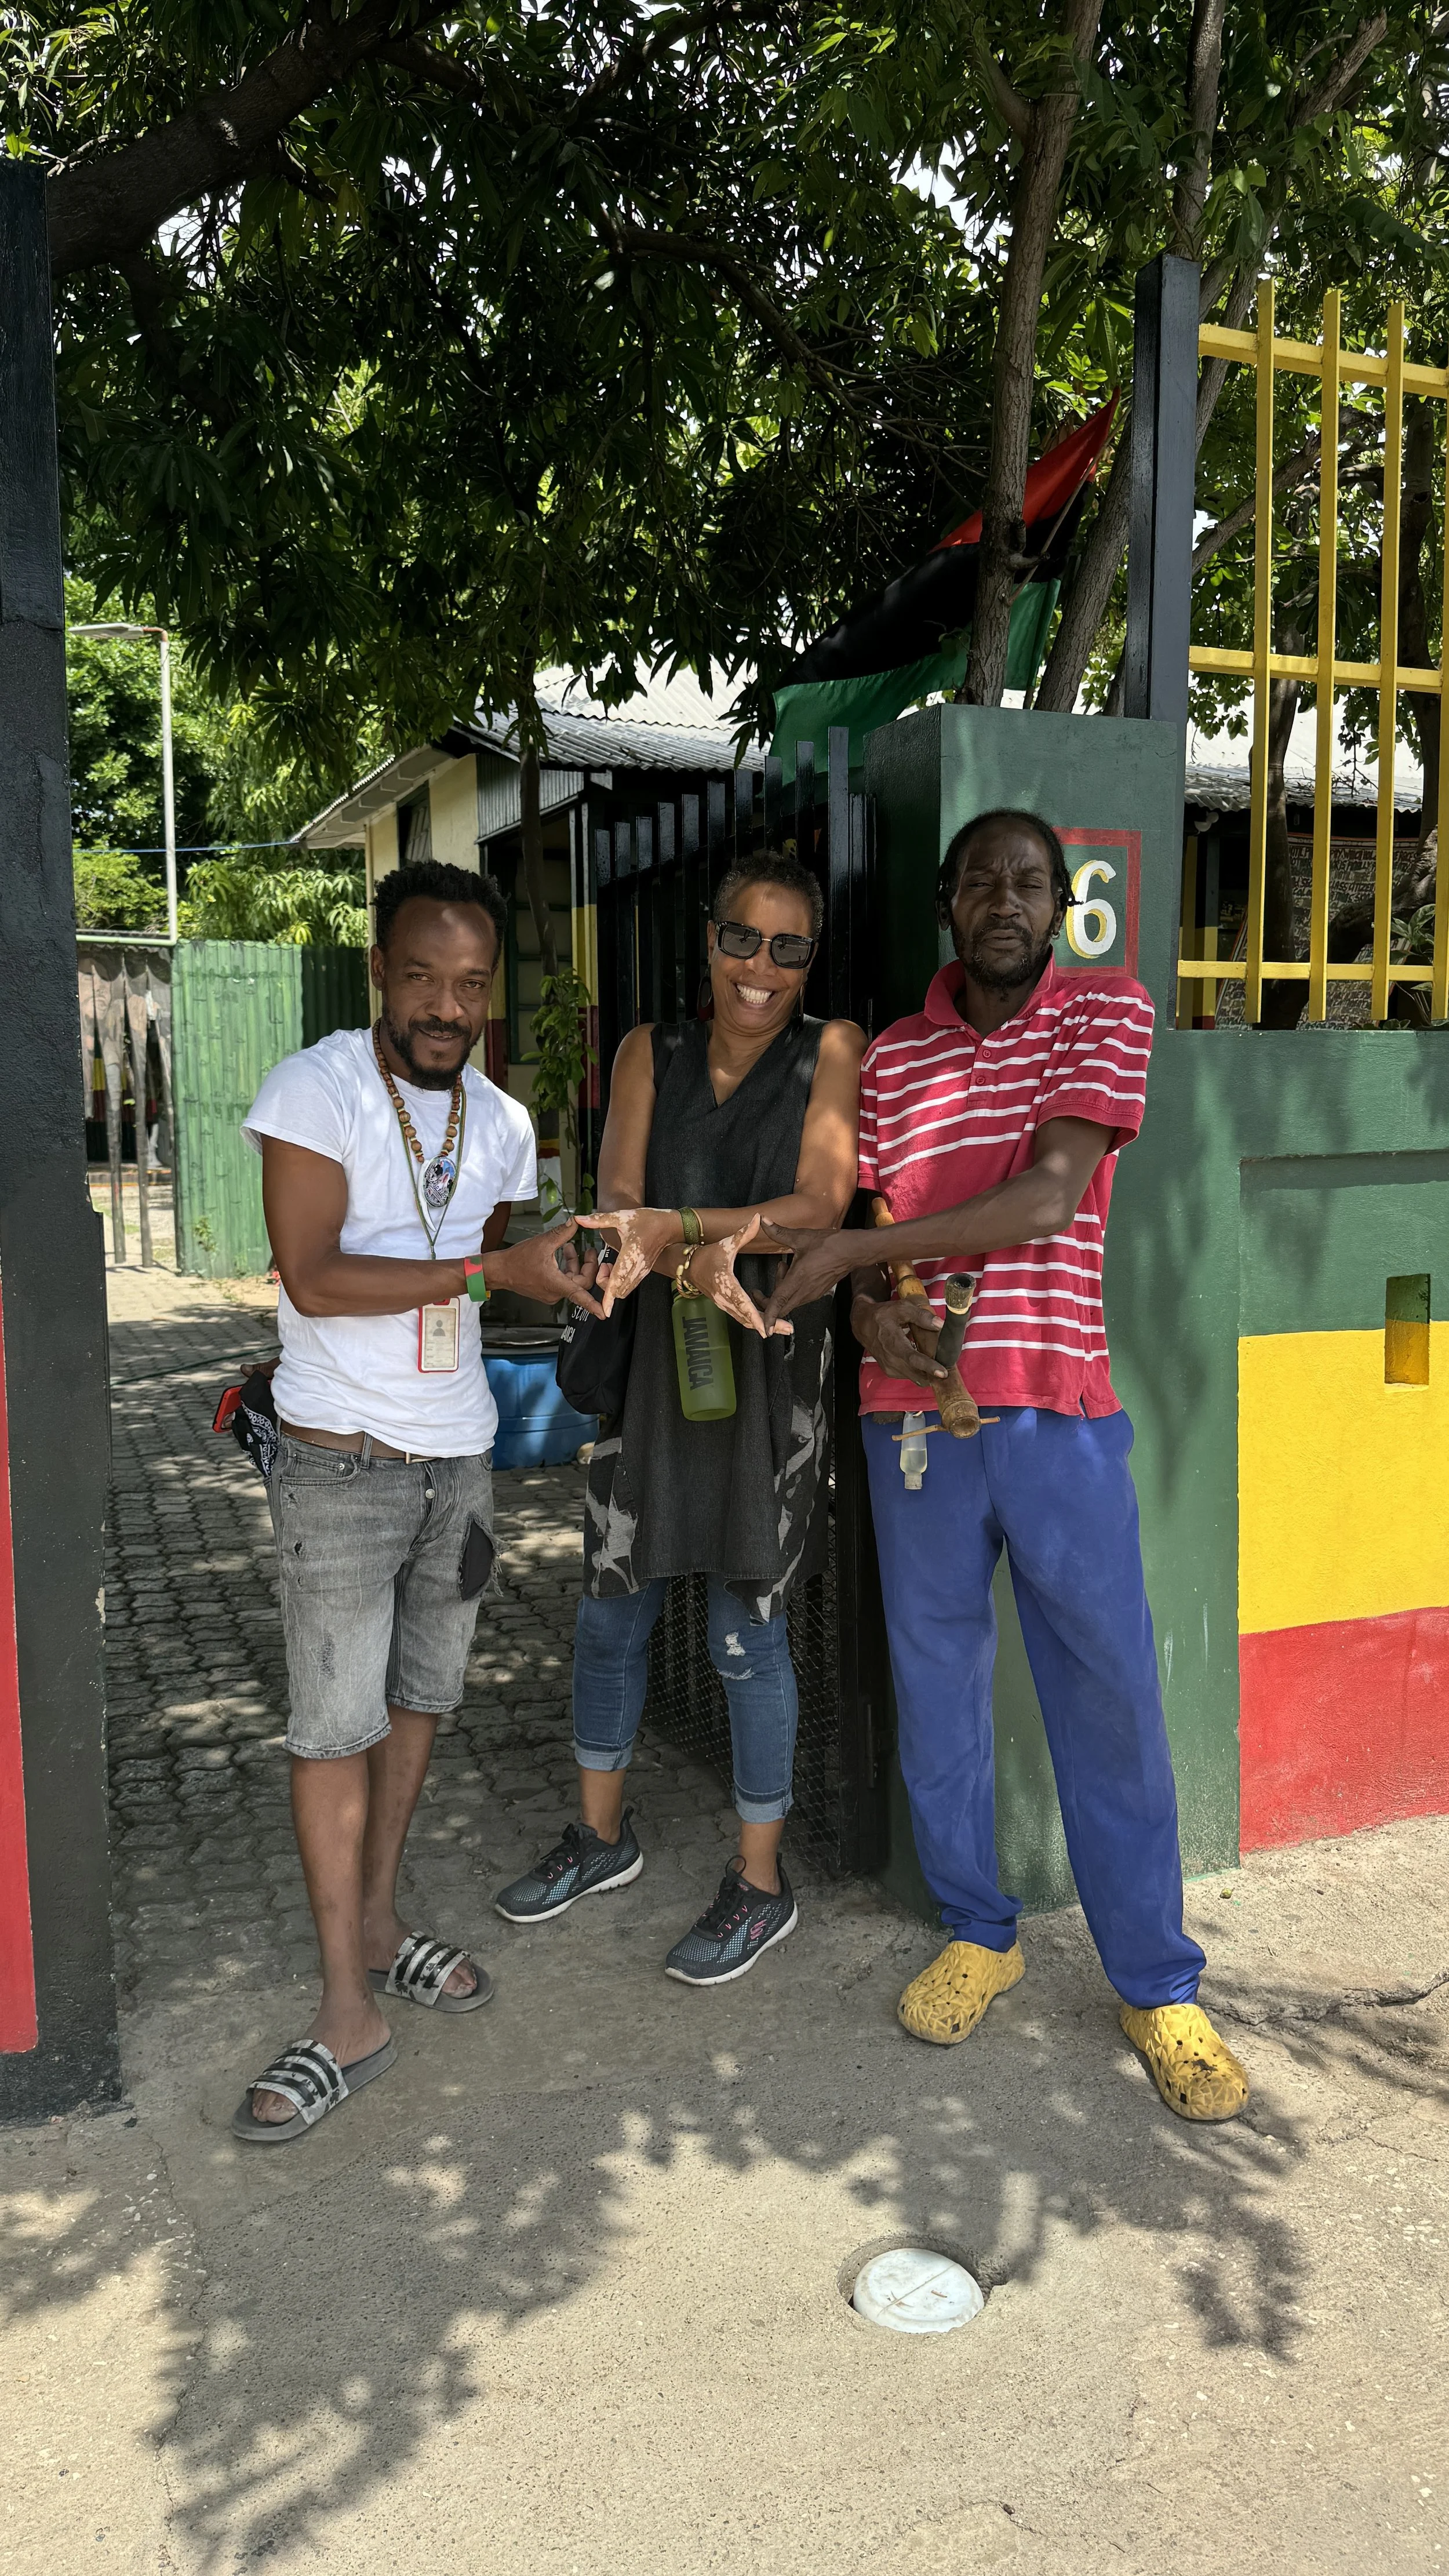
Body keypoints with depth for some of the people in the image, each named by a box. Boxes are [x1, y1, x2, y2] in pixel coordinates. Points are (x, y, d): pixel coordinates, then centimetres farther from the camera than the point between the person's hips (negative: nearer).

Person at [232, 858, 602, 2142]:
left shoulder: (503, 1124, 6)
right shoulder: (315, 1089, -13)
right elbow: (313, 1275, -21)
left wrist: (567, 1268, -2)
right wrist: (500, 1269, -23)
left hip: (459, 1456, 6)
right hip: (341, 1464, -6)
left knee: (421, 1700, 15)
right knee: (337, 1727, -2)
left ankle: (381, 1924, 33)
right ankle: (350, 2014, 9)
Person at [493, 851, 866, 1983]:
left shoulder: (833, 1051, -4)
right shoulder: (651, 1053, 5)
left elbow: (823, 1203, -13)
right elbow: (619, 1203, -6)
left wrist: (674, 1227, -24)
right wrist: (702, 1257, -27)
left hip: (769, 1364, -4)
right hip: (651, 1352, 4)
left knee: (746, 1631, 2)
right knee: (612, 1604, 14)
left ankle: (761, 1881, 21)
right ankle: (604, 1833, 37)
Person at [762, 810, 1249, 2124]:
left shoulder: (1107, 1011, 0)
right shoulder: (889, 1057, 9)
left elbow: (1045, 1198, -12)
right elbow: (859, 1230, 10)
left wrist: (852, 1252, -12)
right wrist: (875, 1314, -13)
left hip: (1060, 1411, -2)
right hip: (915, 1418, 3)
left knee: (1111, 1702, 3)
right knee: (936, 1685, 11)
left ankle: (1160, 1987, 20)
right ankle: (979, 1935, 32)